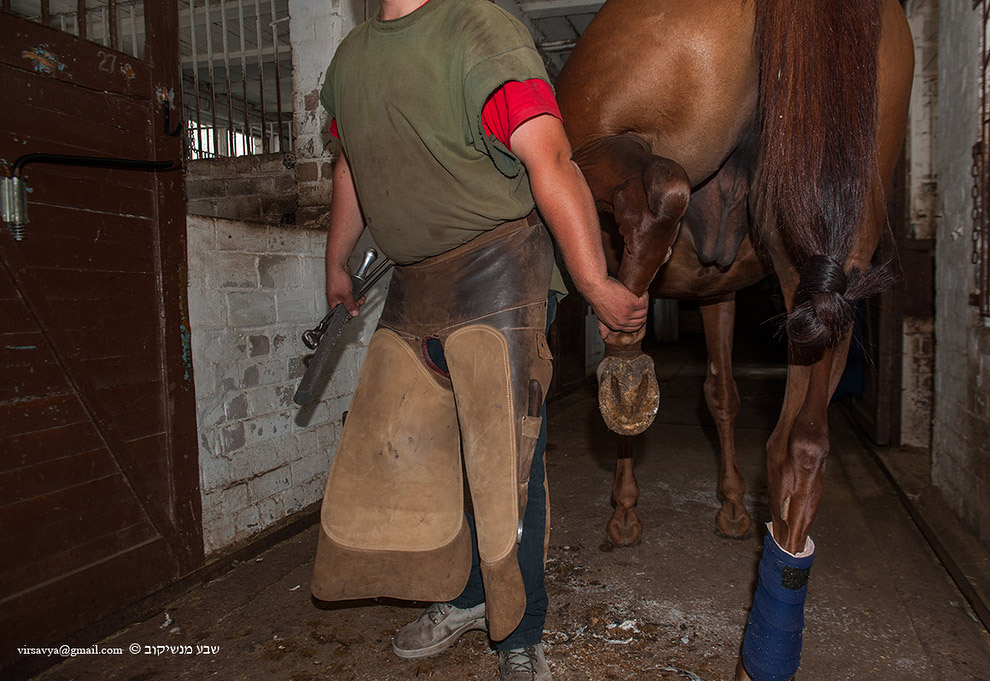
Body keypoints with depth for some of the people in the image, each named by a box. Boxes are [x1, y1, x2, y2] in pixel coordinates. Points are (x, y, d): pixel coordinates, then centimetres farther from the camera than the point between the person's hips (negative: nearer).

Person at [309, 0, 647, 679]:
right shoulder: (351, 55, 15)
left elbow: (549, 158, -21)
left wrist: (594, 281, -26)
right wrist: (336, 263, 32)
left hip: (498, 271, -8)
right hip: (413, 287, 8)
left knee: (505, 462, -3)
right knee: (399, 452, 12)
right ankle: (463, 596, 34)